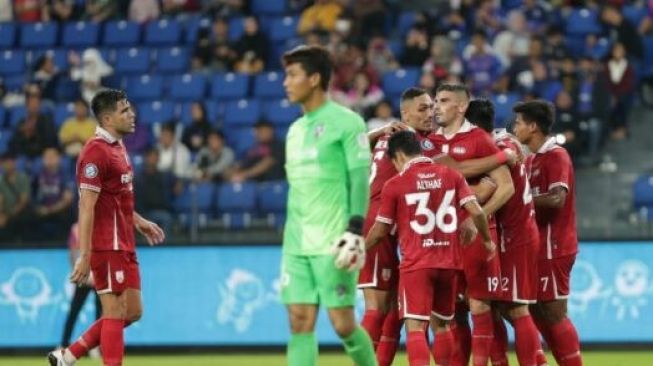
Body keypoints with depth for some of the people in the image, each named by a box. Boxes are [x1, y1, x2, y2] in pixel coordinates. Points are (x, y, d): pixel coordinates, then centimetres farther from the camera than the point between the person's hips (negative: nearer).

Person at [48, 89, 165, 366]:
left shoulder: (118, 147, 14)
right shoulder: (96, 152, -15)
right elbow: (86, 207, -20)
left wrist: (140, 223, 23)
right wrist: (84, 255, -24)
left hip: (124, 246, 9)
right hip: (107, 247, -9)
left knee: (132, 312, 11)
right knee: (115, 312, -6)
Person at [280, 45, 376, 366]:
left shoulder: (346, 122, -5)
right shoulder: (296, 130, 17)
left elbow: (360, 178, -10)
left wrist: (355, 228, -19)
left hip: (333, 243, -7)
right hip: (297, 244, 7)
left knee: (342, 322, -5)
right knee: (300, 322, -1)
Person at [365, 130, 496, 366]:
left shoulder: (394, 185, -2)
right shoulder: (451, 175, 6)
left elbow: (380, 230, 5)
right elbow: (476, 211, -2)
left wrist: (361, 248, 24)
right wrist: (487, 240, 15)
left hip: (416, 264, -4)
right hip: (448, 262, 4)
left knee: (415, 327, -9)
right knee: (441, 324, 19)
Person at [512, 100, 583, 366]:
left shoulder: (556, 157, -12)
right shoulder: (533, 160, 15)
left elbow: (556, 199, -25)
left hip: (554, 249, -9)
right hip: (539, 246, 9)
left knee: (553, 313, -6)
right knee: (537, 312, 11)